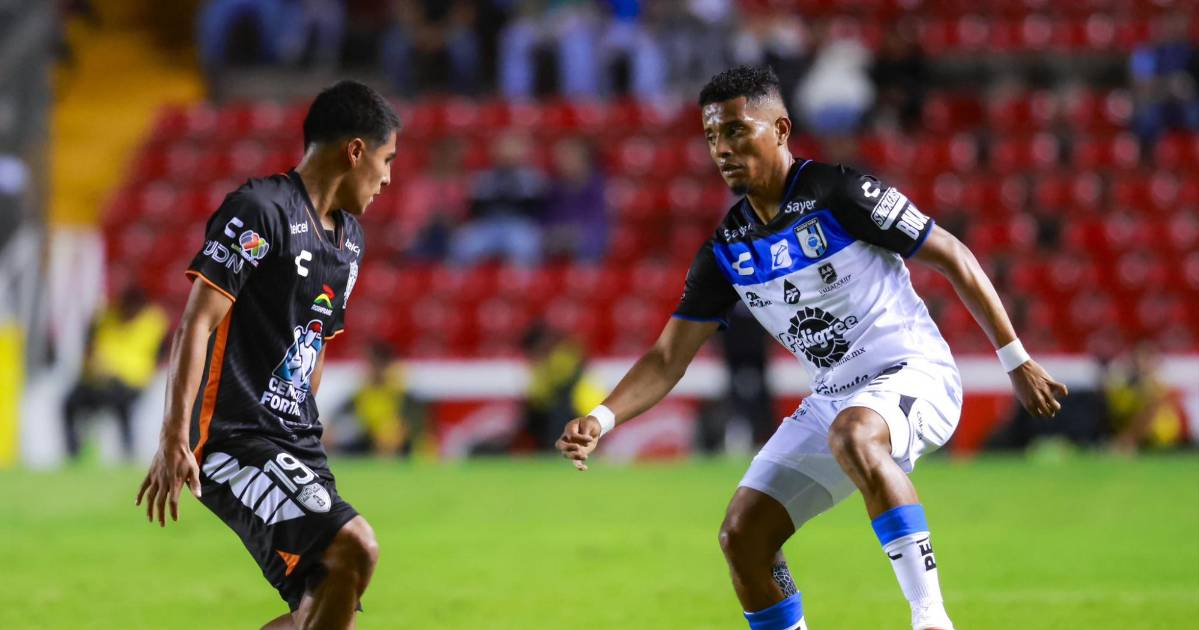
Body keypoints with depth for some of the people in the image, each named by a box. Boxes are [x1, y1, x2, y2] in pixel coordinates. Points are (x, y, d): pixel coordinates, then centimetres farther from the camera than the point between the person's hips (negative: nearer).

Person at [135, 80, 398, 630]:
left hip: (294, 442, 9)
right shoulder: (260, 209, -10)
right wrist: (174, 440, -22)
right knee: (352, 548, -25)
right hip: (233, 435, -9)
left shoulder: (349, 235, 18)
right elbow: (196, 325, -15)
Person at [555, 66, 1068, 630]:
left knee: (853, 435, -40)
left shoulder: (837, 194, -13)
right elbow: (668, 357, 7)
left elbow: (955, 259, -8)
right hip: (833, 397, 7)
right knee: (742, 534, -3)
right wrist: (600, 420, -9)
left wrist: (1016, 361, -6)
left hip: (912, 372, -7)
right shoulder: (727, 250, 4)